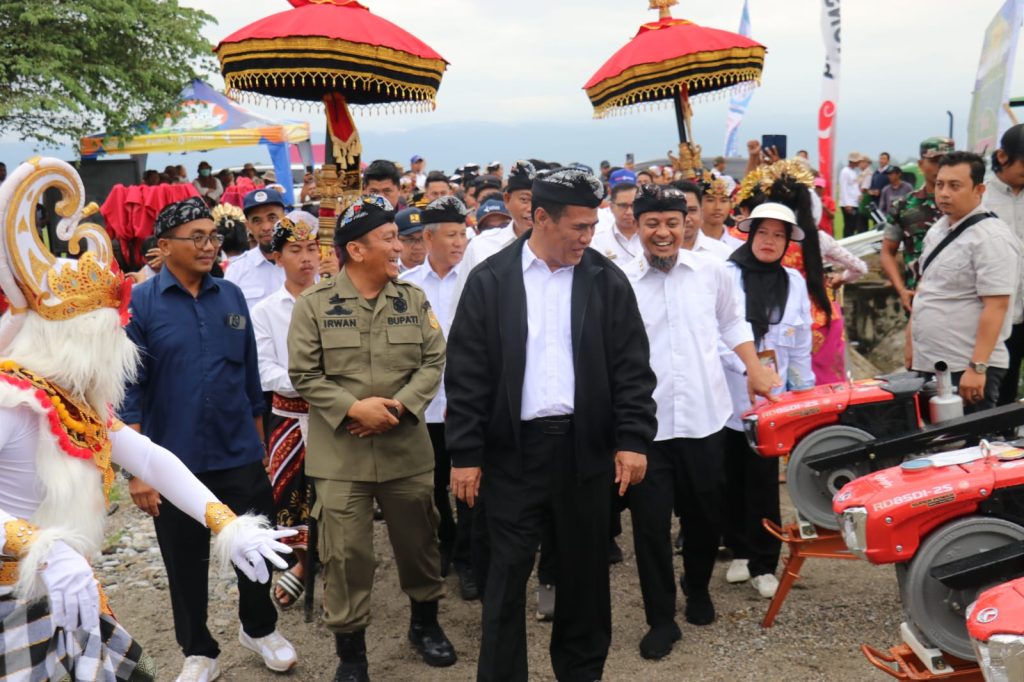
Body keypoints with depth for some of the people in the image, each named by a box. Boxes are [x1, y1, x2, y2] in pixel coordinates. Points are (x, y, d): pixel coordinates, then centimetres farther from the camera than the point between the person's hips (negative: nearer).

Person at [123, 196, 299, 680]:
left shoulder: (231, 296, 2)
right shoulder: (138, 304, -8)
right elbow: (129, 390, -9)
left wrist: (259, 442, 12)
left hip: (239, 457, 3)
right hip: (174, 464, -2)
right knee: (186, 564, 13)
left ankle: (259, 628, 39)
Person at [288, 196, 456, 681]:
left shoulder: (414, 300, 4)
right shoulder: (314, 305, -4)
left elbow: (433, 362, 2)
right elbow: (304, 374, -6)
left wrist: (400, 405, -14)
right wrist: (353, 408, -17)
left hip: (407, 448, 3)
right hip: (341, 454, -3)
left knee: (419, 540, 15)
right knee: (346, 553, 2)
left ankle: (425, 621, 38)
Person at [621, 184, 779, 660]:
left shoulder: (711, 271, 3)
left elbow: (732, 324, 17)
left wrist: (754, 369, 7)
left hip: (703, 416, 2)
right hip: (645, 422, -2)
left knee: (705, 514, 16)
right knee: (650, 523, 3)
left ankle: (698, 587, 44)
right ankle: (661, 619, 20)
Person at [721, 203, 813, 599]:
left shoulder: (795, 283, 8)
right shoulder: (726, 275, -4)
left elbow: (801, 346, 12)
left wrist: (805, 394, 12)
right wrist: (747, 363, -17)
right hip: (728, 395, -1)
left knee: (764, 481, -1)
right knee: (733, 479, 9)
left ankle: (763, 564, 9)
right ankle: (740, 551, 26)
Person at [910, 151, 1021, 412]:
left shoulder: (991, 238, -16)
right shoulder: (938, 229, 11)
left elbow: (996, 307, -21)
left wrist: (977, 367, -24)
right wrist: (913, 343, 19)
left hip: (965, 371, -8)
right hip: (927, 364, 8)